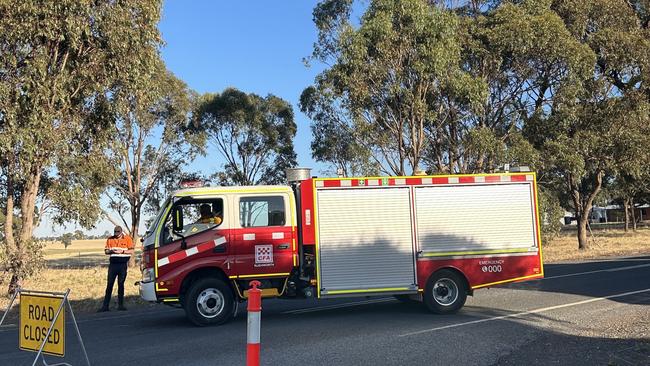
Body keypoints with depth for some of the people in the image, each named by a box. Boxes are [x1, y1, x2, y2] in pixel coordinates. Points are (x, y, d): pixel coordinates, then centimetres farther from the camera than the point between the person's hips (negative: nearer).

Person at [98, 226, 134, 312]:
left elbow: (131, 251, -1)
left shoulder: (128, 239, 2)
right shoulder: (110, 239, 11)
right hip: (113, 263, 2)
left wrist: (122, 251, -15)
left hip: (123, 263, -2)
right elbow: (106, 251, 12)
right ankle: (105, 306, 2)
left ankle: (120, 305, 9)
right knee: (109, 284, 0)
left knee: (121, 284, 3)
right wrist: (111, 251, -9)